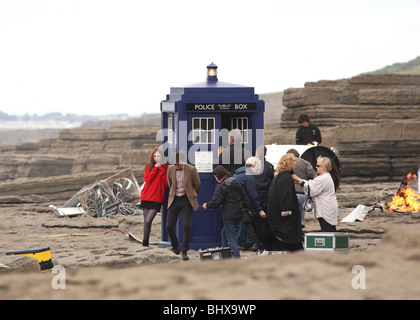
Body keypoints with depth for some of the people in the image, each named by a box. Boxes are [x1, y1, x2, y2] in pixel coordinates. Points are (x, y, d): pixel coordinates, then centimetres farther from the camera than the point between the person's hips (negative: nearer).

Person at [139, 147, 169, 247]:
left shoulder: (166, 167, 0)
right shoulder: (149, 167, 9)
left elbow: (166, 183, -8)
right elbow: (147, 180, -4)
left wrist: (161, 169, -11)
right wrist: (155, 168, -9)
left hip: (157, 198, -3)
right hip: (146, 197, 3)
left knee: (148, 221, -14)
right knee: (146, 221, 7)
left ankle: (145, 242, -5)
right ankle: (145, 243, 14)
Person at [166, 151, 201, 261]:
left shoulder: (191, 170, -11)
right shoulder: (170, 169, -2)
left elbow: (197, 185, 6)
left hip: (186, 200, -3)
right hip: (174, 199, 3)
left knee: (187, 226, -12)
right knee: (169, 226, -3)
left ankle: (185, 252, -1)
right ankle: (175, 245, 24)